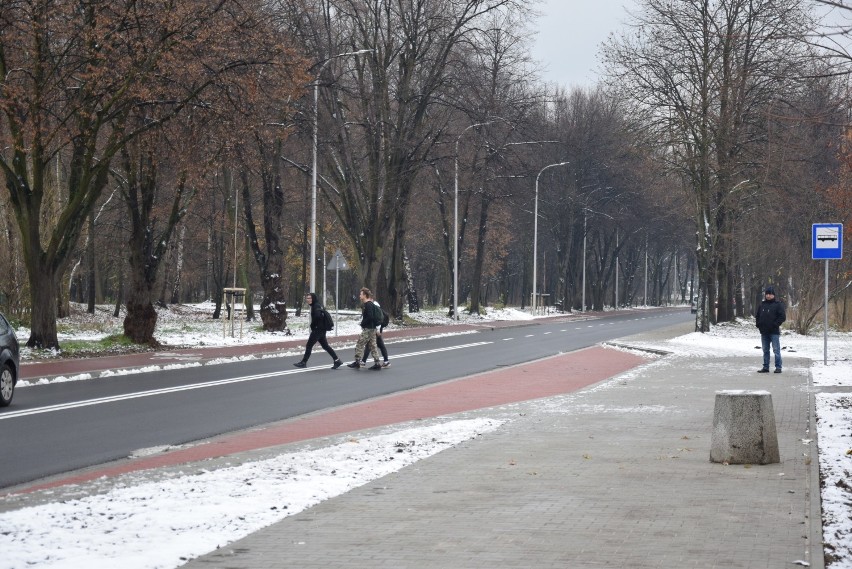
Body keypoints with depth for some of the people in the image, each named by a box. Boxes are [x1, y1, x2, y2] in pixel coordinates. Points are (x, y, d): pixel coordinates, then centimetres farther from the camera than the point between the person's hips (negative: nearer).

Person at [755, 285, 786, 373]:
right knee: (765, 350, 11)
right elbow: (757, 316, 19)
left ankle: (778, 367, -1)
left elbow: (782, 317, -9)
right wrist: (759, 324, 5)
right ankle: (765, 367, 16)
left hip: (774, 332, -6)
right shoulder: (762, 305, 11)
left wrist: (775, 325, -14)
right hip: (764, 332, 6)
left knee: (776, 350, -4)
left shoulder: (778, 305, -4)